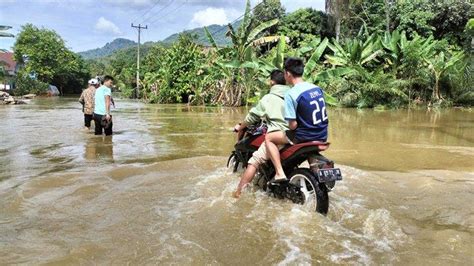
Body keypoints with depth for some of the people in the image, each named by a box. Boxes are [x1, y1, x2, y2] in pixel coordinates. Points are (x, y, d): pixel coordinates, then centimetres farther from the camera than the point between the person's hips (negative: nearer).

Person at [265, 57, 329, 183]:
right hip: (322, 135, 7)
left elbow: (293, 125, -20)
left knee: (269, 138, 5)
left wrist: (289, 124, 2)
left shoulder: (291, 94, -17)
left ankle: (279, 173, -4)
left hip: (305, 137, -7)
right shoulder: (317, 88, 5)